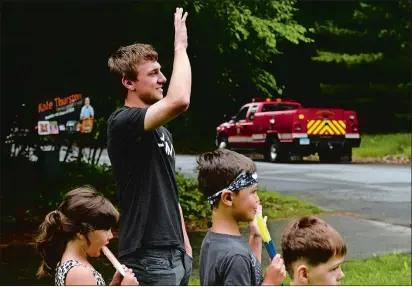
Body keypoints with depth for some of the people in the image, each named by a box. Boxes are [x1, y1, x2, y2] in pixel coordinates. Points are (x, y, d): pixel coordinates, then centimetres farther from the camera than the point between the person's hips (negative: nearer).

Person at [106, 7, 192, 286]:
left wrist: (185, 245, 17)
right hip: (148, 259, -9)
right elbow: (179, 101, -31)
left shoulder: (161, 132, 15)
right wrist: (180, 46, -18)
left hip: (174, 254, 9)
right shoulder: (122, 123, -14)